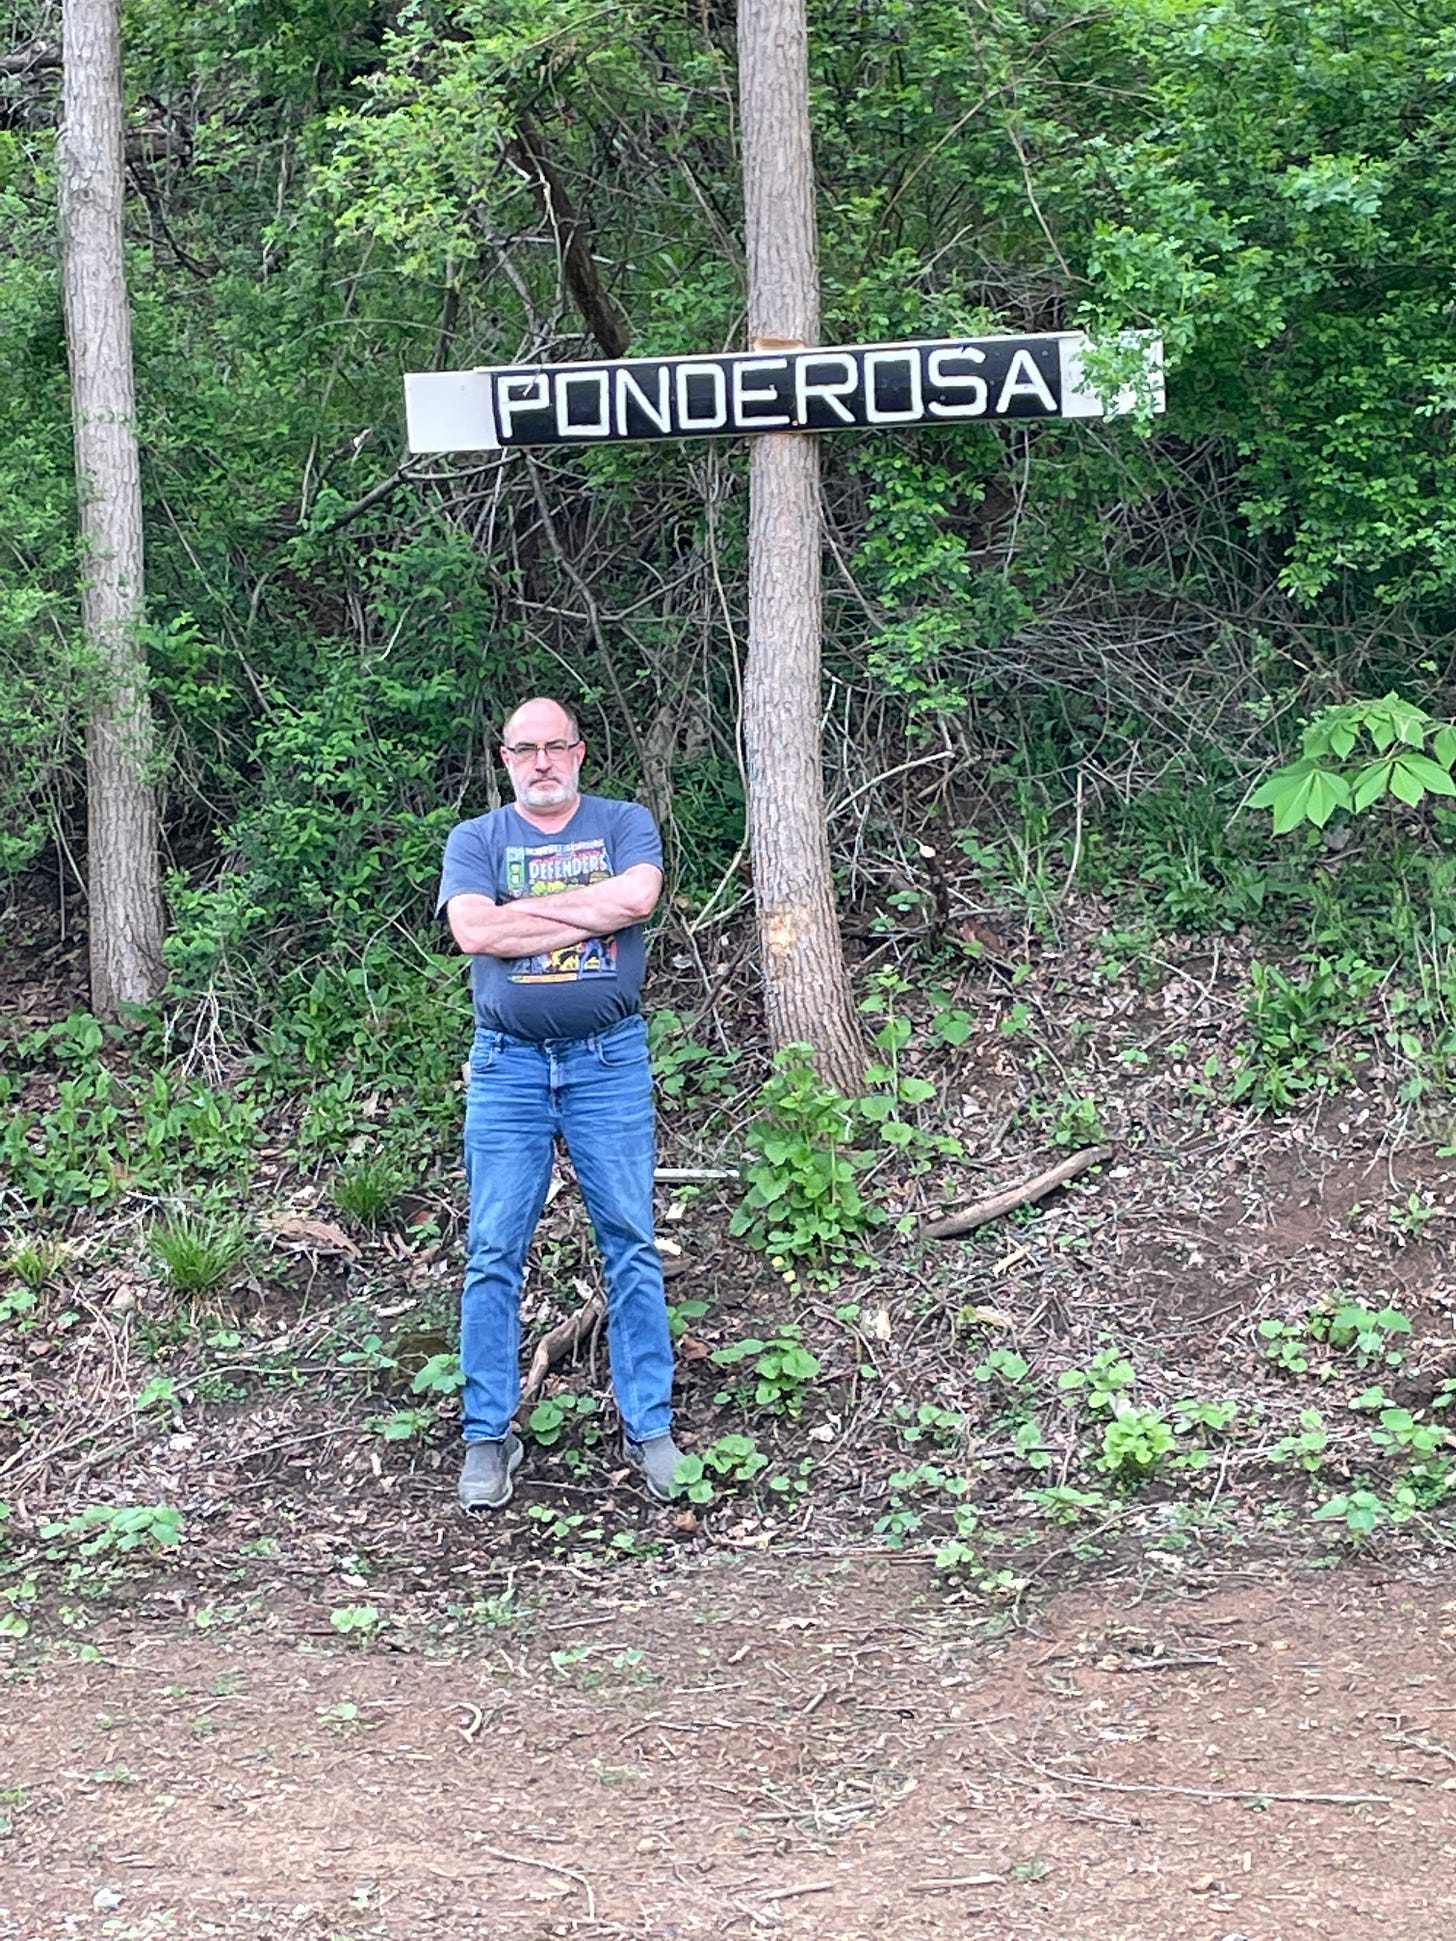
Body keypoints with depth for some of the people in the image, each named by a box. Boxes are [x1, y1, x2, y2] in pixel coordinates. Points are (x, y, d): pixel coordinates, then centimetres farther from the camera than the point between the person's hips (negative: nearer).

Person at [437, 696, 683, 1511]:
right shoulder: (476, 839, 8)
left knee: (632, 1245, 0)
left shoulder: (626, 824, 8)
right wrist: (590, 916, -9)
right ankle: (489, 1436, 7)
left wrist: (526, 908, -9)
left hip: (611, 1060, 0)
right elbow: (474, 932, -10)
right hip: (509, 1064, 0)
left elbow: (638, 897, -14)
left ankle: (650, 1427, 7)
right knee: (495, 1253, 0)